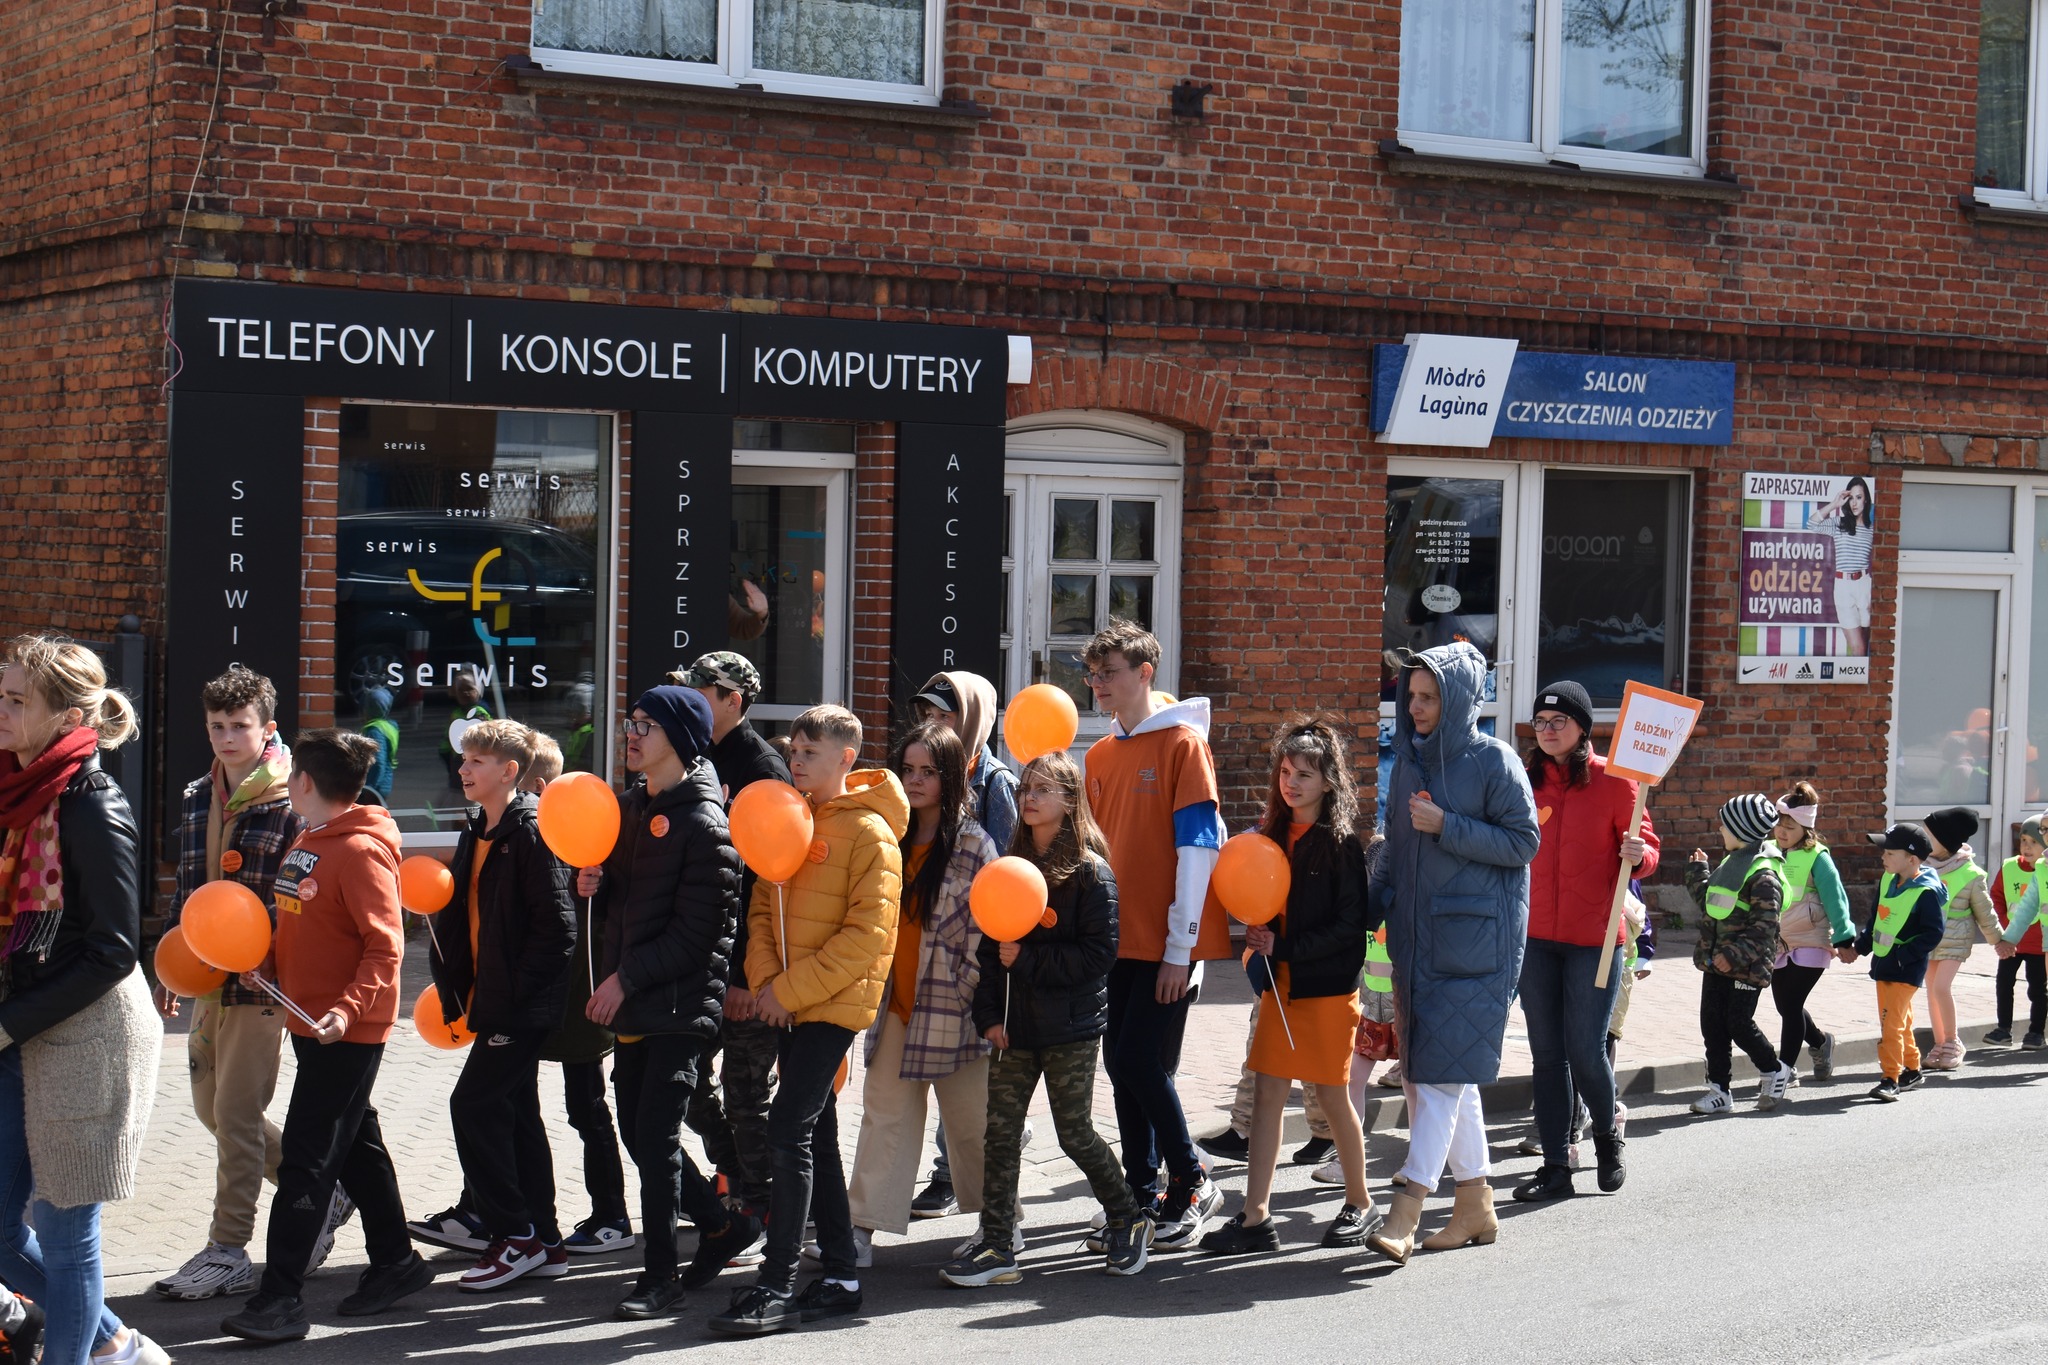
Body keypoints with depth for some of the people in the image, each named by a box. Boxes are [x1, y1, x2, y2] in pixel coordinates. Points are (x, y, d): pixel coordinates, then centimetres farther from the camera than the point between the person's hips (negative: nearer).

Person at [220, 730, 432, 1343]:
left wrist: (348, 1008, -32)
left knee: (306, 1161, -9)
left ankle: (281, 1298, -7)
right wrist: (267, 964, 3)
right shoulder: (306, 844, 11)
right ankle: (395, 1262, 29)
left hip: (347, 1032, -9)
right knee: (355, 1147, 17)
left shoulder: (362, 851, -17)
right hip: (310, 1021, 9)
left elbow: (385, 947, -22)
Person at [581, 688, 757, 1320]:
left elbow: (696, 934, -18)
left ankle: (659, 1277, 4)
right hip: (633, 1005, 9)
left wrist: (627, 977, -17)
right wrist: (594, 888, -1)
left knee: (657, 1134, -6)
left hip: (682, 1002, -9)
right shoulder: (630, 808, 13)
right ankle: (724, 1226, 29)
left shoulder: (704, 823, -14)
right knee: (637, 1131, 12)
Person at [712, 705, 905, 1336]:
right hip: (787, 1005, 8)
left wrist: (792, 988, -16)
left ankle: (777, 1287, -10)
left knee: (789, 1129, -13)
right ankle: (840, 1275, 19)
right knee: (816, 1135, 11)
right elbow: (764, 903, 13)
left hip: (834, 1003, -8)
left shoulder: (870, 833, -9)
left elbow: (867, 934, -15)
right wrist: (765, 978, -4)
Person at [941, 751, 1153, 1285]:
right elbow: (989, 947, 9)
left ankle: (1128, 1221, 22)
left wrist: (1027, 960, -17)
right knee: (1000, 1133, 1)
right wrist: (989, 1014, -1)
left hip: (1070, 1028, -5)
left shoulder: (1091, 873, -7)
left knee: (1075, 1134, 1)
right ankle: (996, 1246, 5)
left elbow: (1099, 955, -13)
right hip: (1014, 1025, 5)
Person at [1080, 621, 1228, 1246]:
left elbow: (1198, 846, -12)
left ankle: (1192, 1183, 7)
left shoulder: (1182, 743, -8)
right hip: (1120, 938, 7)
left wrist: (1179, 948, -15)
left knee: (1142, 1065, -10)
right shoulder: (1100, 756, 12)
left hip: (1167, 943, -7)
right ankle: (1142, 1195, 16)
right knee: (1123, 1068, 7)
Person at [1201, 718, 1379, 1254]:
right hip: (1281, 984, 6)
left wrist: (1284, 949, -16)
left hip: (1328, 986, -6)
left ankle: (1360, 1204, 22)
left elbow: (1350, 925, -13)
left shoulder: (1342, 843, -9)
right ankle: (1256, 1216, 0)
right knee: (1268, 1092, 0)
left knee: (1333, 1095, 4)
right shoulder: (1274, 836, 10)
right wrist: (1260, 939, -2)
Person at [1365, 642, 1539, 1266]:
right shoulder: (1408, 760, 12)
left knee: (1444, 1071, -11)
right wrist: (1372, 908, 6)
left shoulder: (1493, 761, -7)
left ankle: (1404, 1215, -17)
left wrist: (1447, 827, -16)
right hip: (1416, 934, 7)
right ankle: (1476, 1206, 19)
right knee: (1437, 1073, 9)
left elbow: (1524, 841, -10)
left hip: (1475, 937, -7)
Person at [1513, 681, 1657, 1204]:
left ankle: (1607, 1139, 24)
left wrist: (1638, 854, -23)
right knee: (1547, 1052, 5)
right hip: (1535, 935, 4)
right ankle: (1556, 1166, 11)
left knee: (1586, 1051, -4)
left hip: (1594, 936, -4)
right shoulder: (1525, 779, 7)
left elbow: (1646, 849, -1)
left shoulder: (1613, 780, -4)